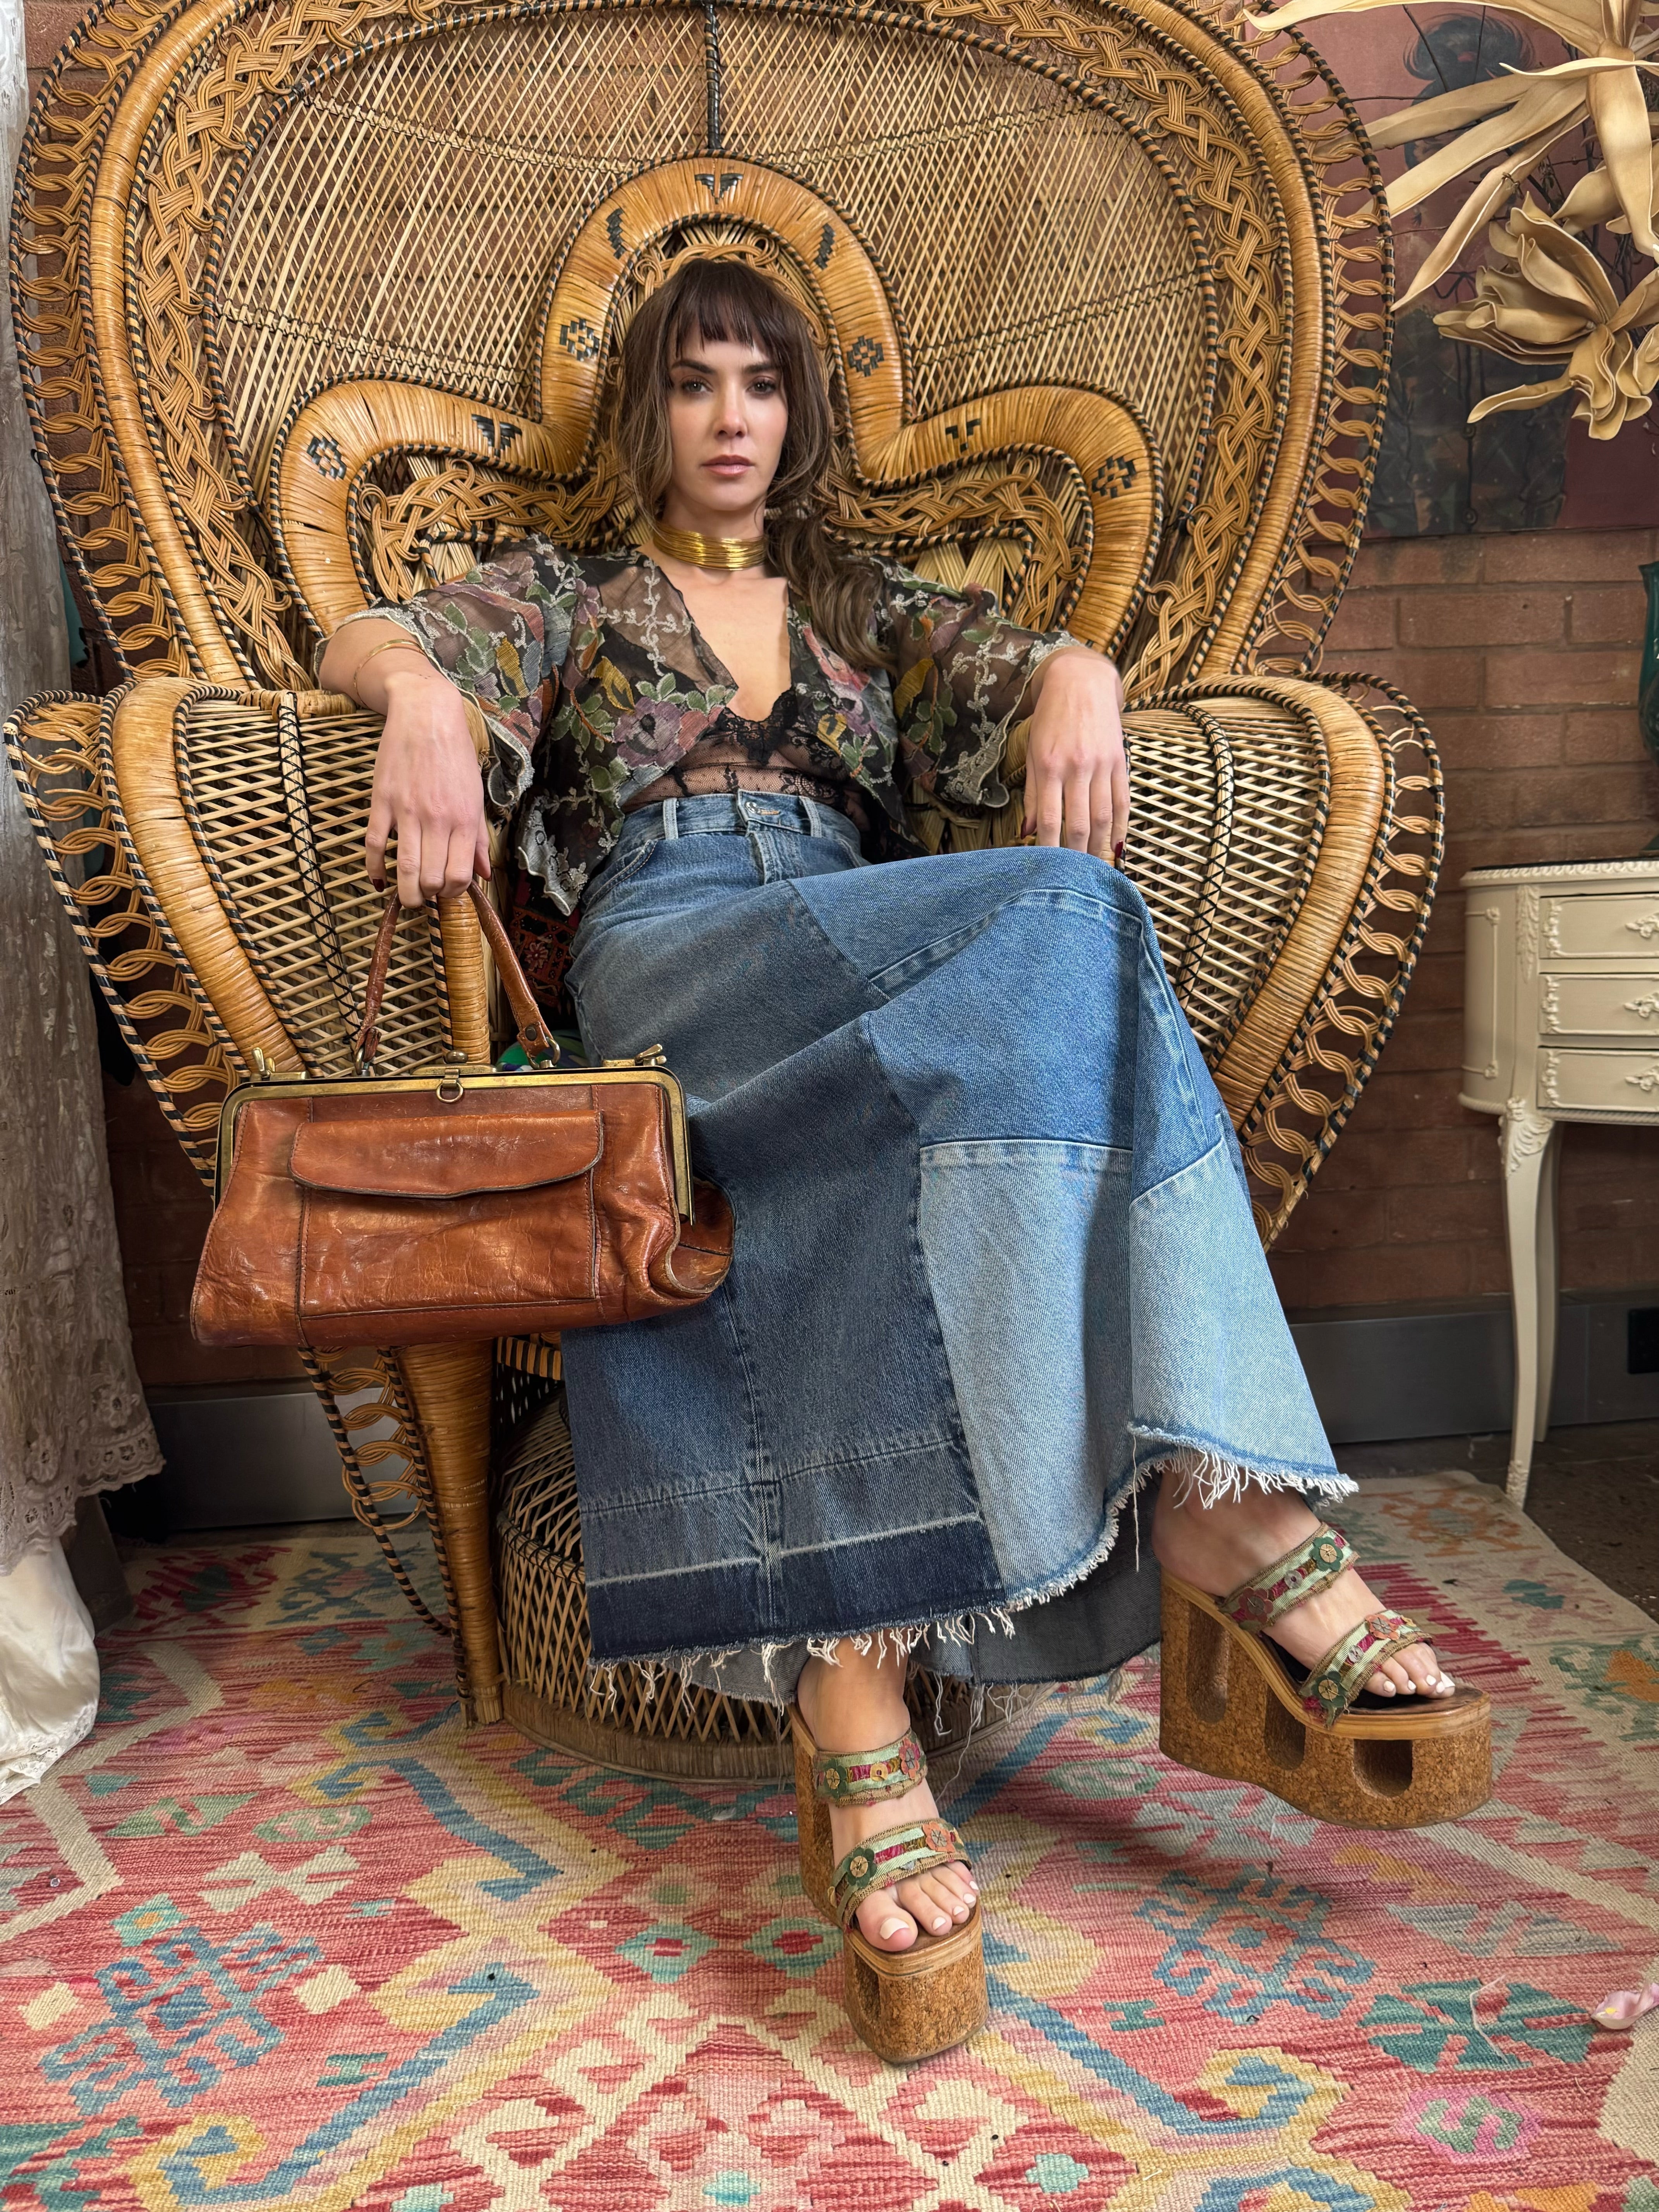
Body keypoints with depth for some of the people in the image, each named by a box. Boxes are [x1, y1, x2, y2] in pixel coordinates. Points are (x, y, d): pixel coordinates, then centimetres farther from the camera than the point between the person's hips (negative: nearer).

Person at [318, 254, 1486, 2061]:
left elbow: (1036, 659, 15)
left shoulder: (869, 608, 32)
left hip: (875, 992, 3)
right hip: (667, 961, -3)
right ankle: (1221, 1491, -39)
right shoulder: (568, 594, 28)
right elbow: (366, 642, 12)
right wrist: (424, 699, -14)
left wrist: (1079, 678, -12)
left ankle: (857, 1673, -46)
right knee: (1053, 921, -33)